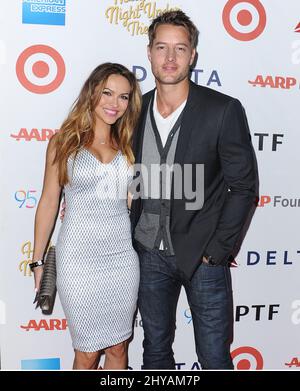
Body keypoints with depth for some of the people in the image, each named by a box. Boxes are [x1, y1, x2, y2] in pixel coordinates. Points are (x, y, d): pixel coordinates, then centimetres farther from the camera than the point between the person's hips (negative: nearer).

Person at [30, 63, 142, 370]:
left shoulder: (128, 144, 6)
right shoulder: (64, 142, -1)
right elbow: (48, 202, 1)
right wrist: (38, 261, 3)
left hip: (122, 255, 3)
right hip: (79, 257, -3)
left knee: (118, 346, 15)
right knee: (87, 352, 9)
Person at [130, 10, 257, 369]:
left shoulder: (224, 111, -12)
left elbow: (244, 187, -9)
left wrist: (217, 250, -11)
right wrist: (133, 236, 5)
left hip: (203, 255, -3)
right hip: (150, 252, 4)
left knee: (214, 359, 9)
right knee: (155, 349, 19)